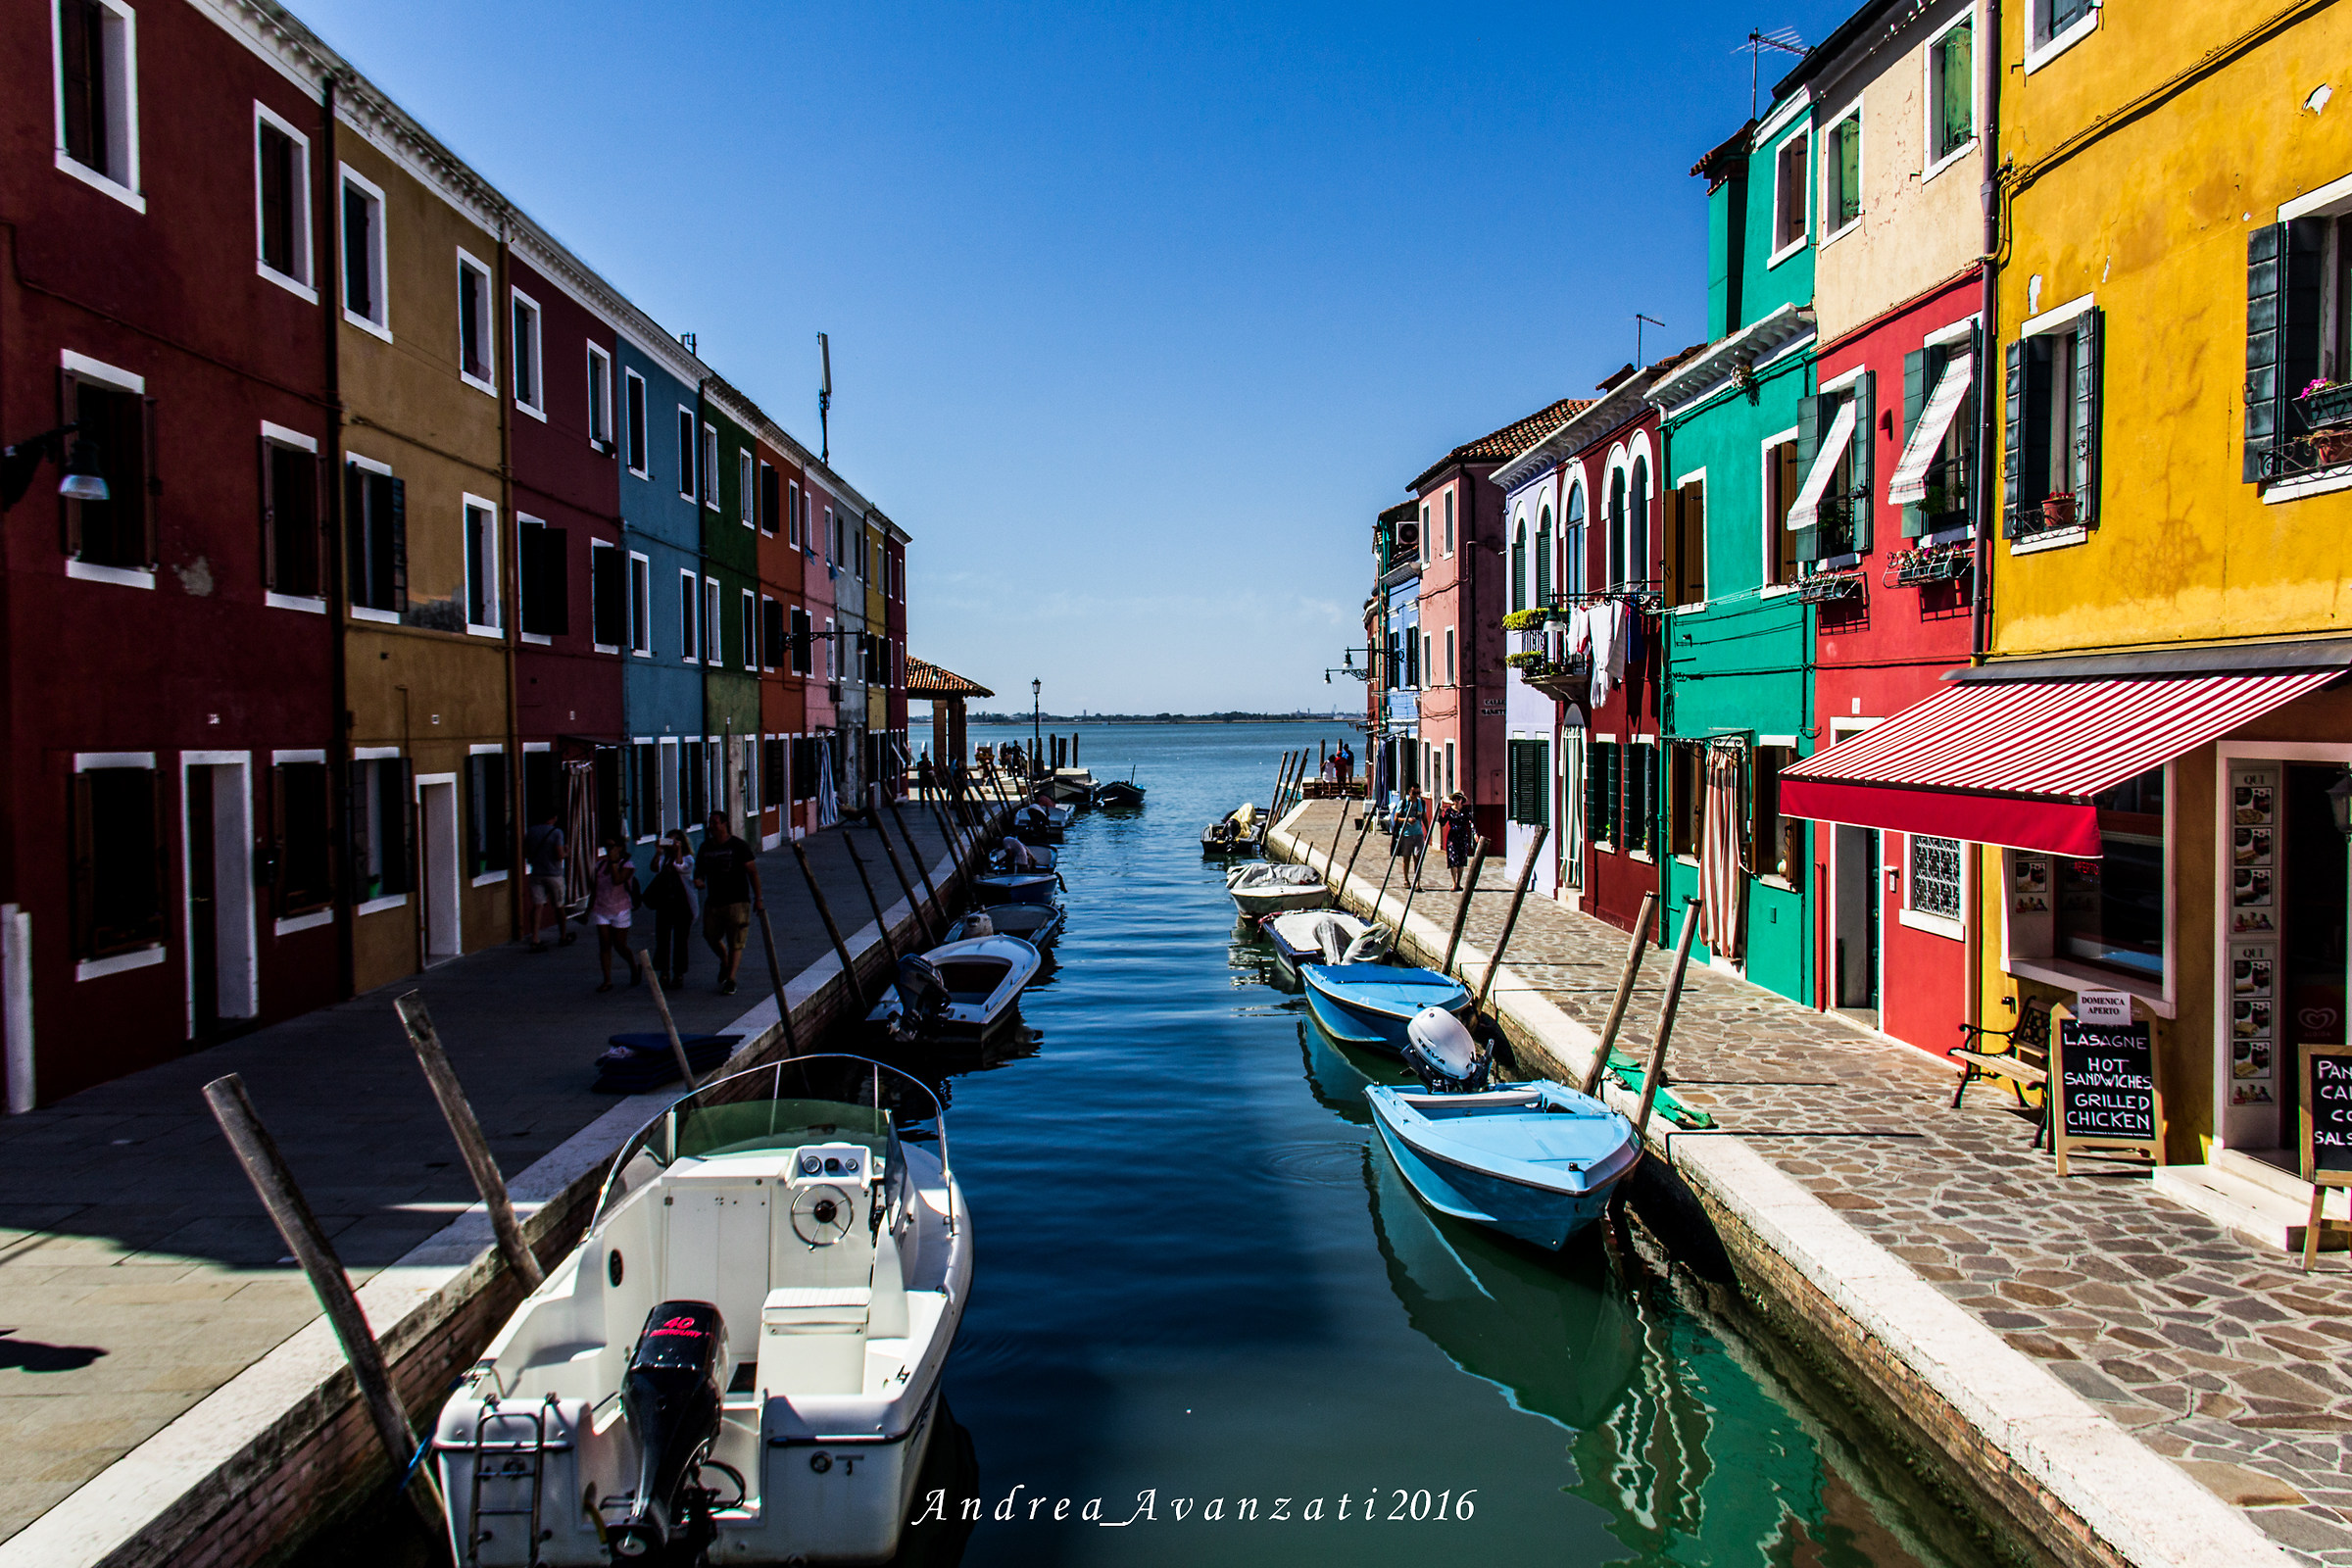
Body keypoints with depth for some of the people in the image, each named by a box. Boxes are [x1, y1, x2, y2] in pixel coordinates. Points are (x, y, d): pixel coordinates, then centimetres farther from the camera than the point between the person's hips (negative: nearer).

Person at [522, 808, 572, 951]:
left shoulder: (532, 831, 3)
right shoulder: (556, 832, -11)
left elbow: (526, 854, 6)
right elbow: (559, 855, -18)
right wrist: (566, 853, 3)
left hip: (536, 874, 3)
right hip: (553, 874, -3)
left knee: (537, 906, -1)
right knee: (559, 907, 12)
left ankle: (535, 940, -12)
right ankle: (563, 937, 26)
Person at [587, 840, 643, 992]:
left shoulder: (627, 865, -6)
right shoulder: (600, 865, 10)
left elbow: (617, 880, -24)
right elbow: (594, 889, 17)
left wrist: (613, 862, -19)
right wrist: (589, 909, 15)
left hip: (620, 910, -4)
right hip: (601, 910, 4)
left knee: (620, 946, 1)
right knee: (604, 945, -2)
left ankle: (634, 968, 28)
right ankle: (607, 980, 1)